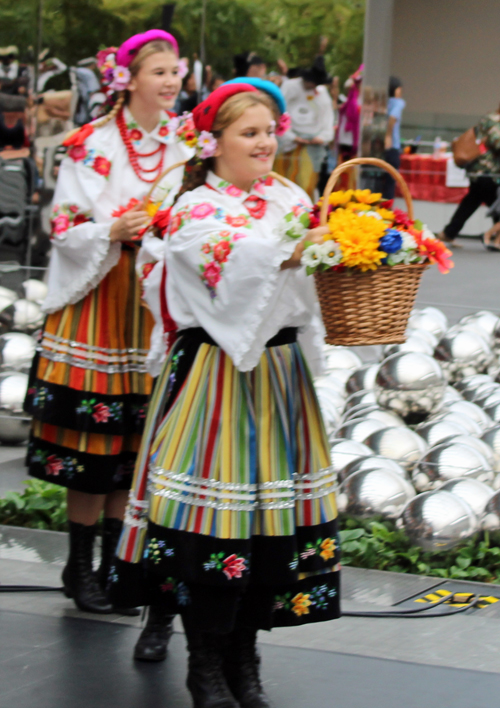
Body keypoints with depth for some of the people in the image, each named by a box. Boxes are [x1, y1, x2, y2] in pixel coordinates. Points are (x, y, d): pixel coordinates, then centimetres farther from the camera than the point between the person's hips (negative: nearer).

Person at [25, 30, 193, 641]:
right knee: (92, 446, -3)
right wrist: (114, 231, -23)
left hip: (157, 303, 5)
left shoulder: (183, 145, 9)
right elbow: (65, 229, -6)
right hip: (100, 300, -4)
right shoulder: (92, 145, -6)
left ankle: (114, 561, 17)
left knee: (134, 444, 7)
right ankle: (80, 567, 9)